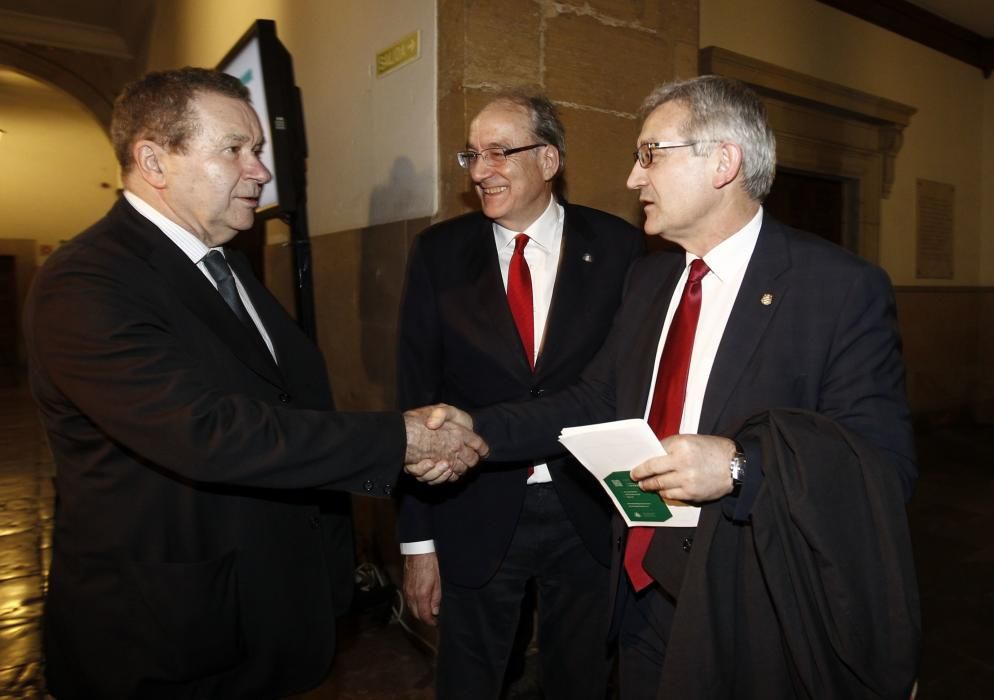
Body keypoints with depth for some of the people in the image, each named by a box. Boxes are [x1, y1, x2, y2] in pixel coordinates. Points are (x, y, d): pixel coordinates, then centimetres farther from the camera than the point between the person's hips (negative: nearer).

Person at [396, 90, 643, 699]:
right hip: (474, 516, 1)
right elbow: (418, 393, -3)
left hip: (590, 512, 0)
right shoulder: (440, 251, -3)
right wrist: (418, 538, -4)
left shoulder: (618, 247, -5)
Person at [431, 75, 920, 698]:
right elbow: (596, 402, 6)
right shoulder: (648, 279, 6)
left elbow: (885, 466, -18)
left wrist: (740, 466, -32)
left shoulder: (843, 288, -15)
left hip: (756, 623, -5)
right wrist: (478, 428, -5)